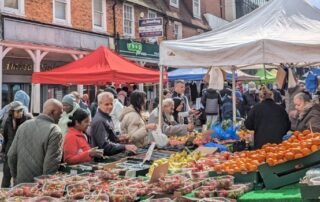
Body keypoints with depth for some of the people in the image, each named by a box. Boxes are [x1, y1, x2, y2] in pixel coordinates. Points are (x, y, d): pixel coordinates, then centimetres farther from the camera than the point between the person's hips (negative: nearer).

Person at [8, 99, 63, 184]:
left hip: (21, 182, 6)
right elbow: (51, 164, -21)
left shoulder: (24, 125, 2)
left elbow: (11, 155, 6)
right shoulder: (55, 132, -16)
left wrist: (15, 177, 18)